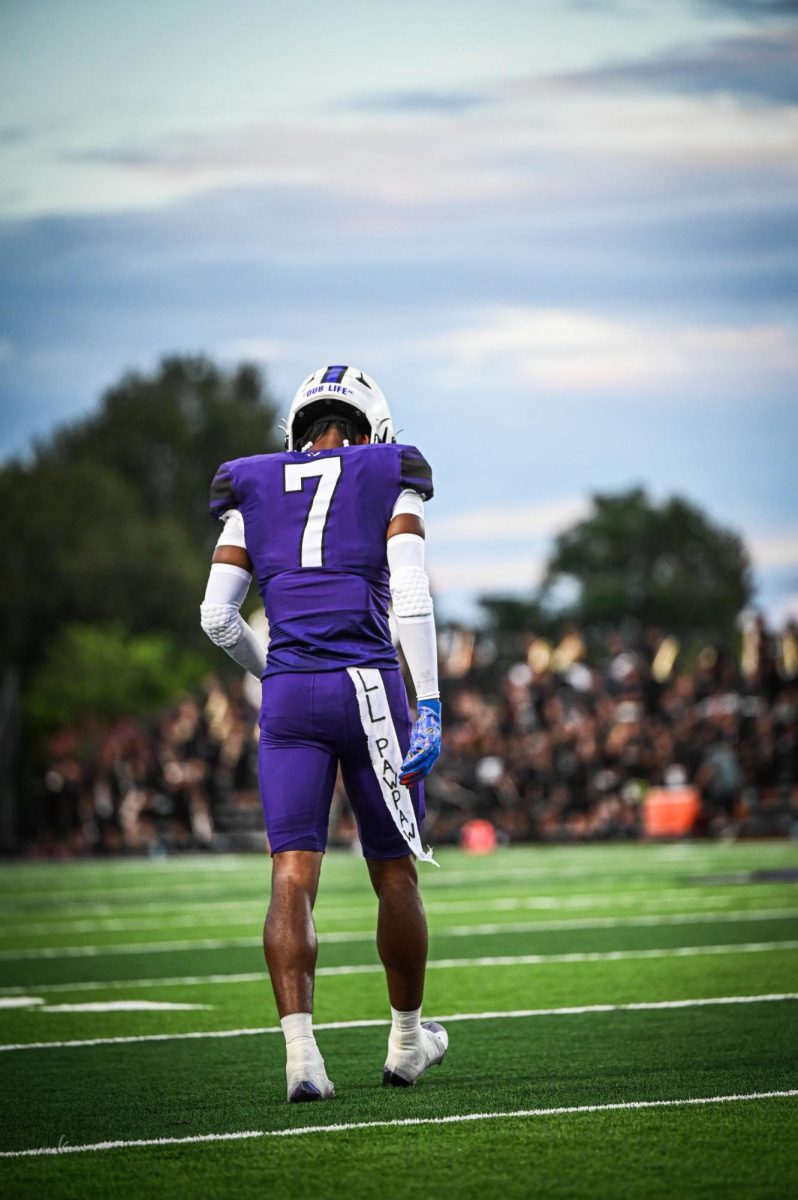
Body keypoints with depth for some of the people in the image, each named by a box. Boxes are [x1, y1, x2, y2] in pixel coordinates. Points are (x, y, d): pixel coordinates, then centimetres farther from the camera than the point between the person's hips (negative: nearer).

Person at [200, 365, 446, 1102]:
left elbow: (217, 617, 8)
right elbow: (412, 598, -7)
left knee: (292, 880, -4)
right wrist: (429, 707, -9)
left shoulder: (254, 495, 14)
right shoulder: (389, 482, 7)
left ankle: (301, 1050, -19)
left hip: (288, 698, 2)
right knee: (395, 874, 14)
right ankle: (407, 1041, 28)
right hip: (369, 688, -2)